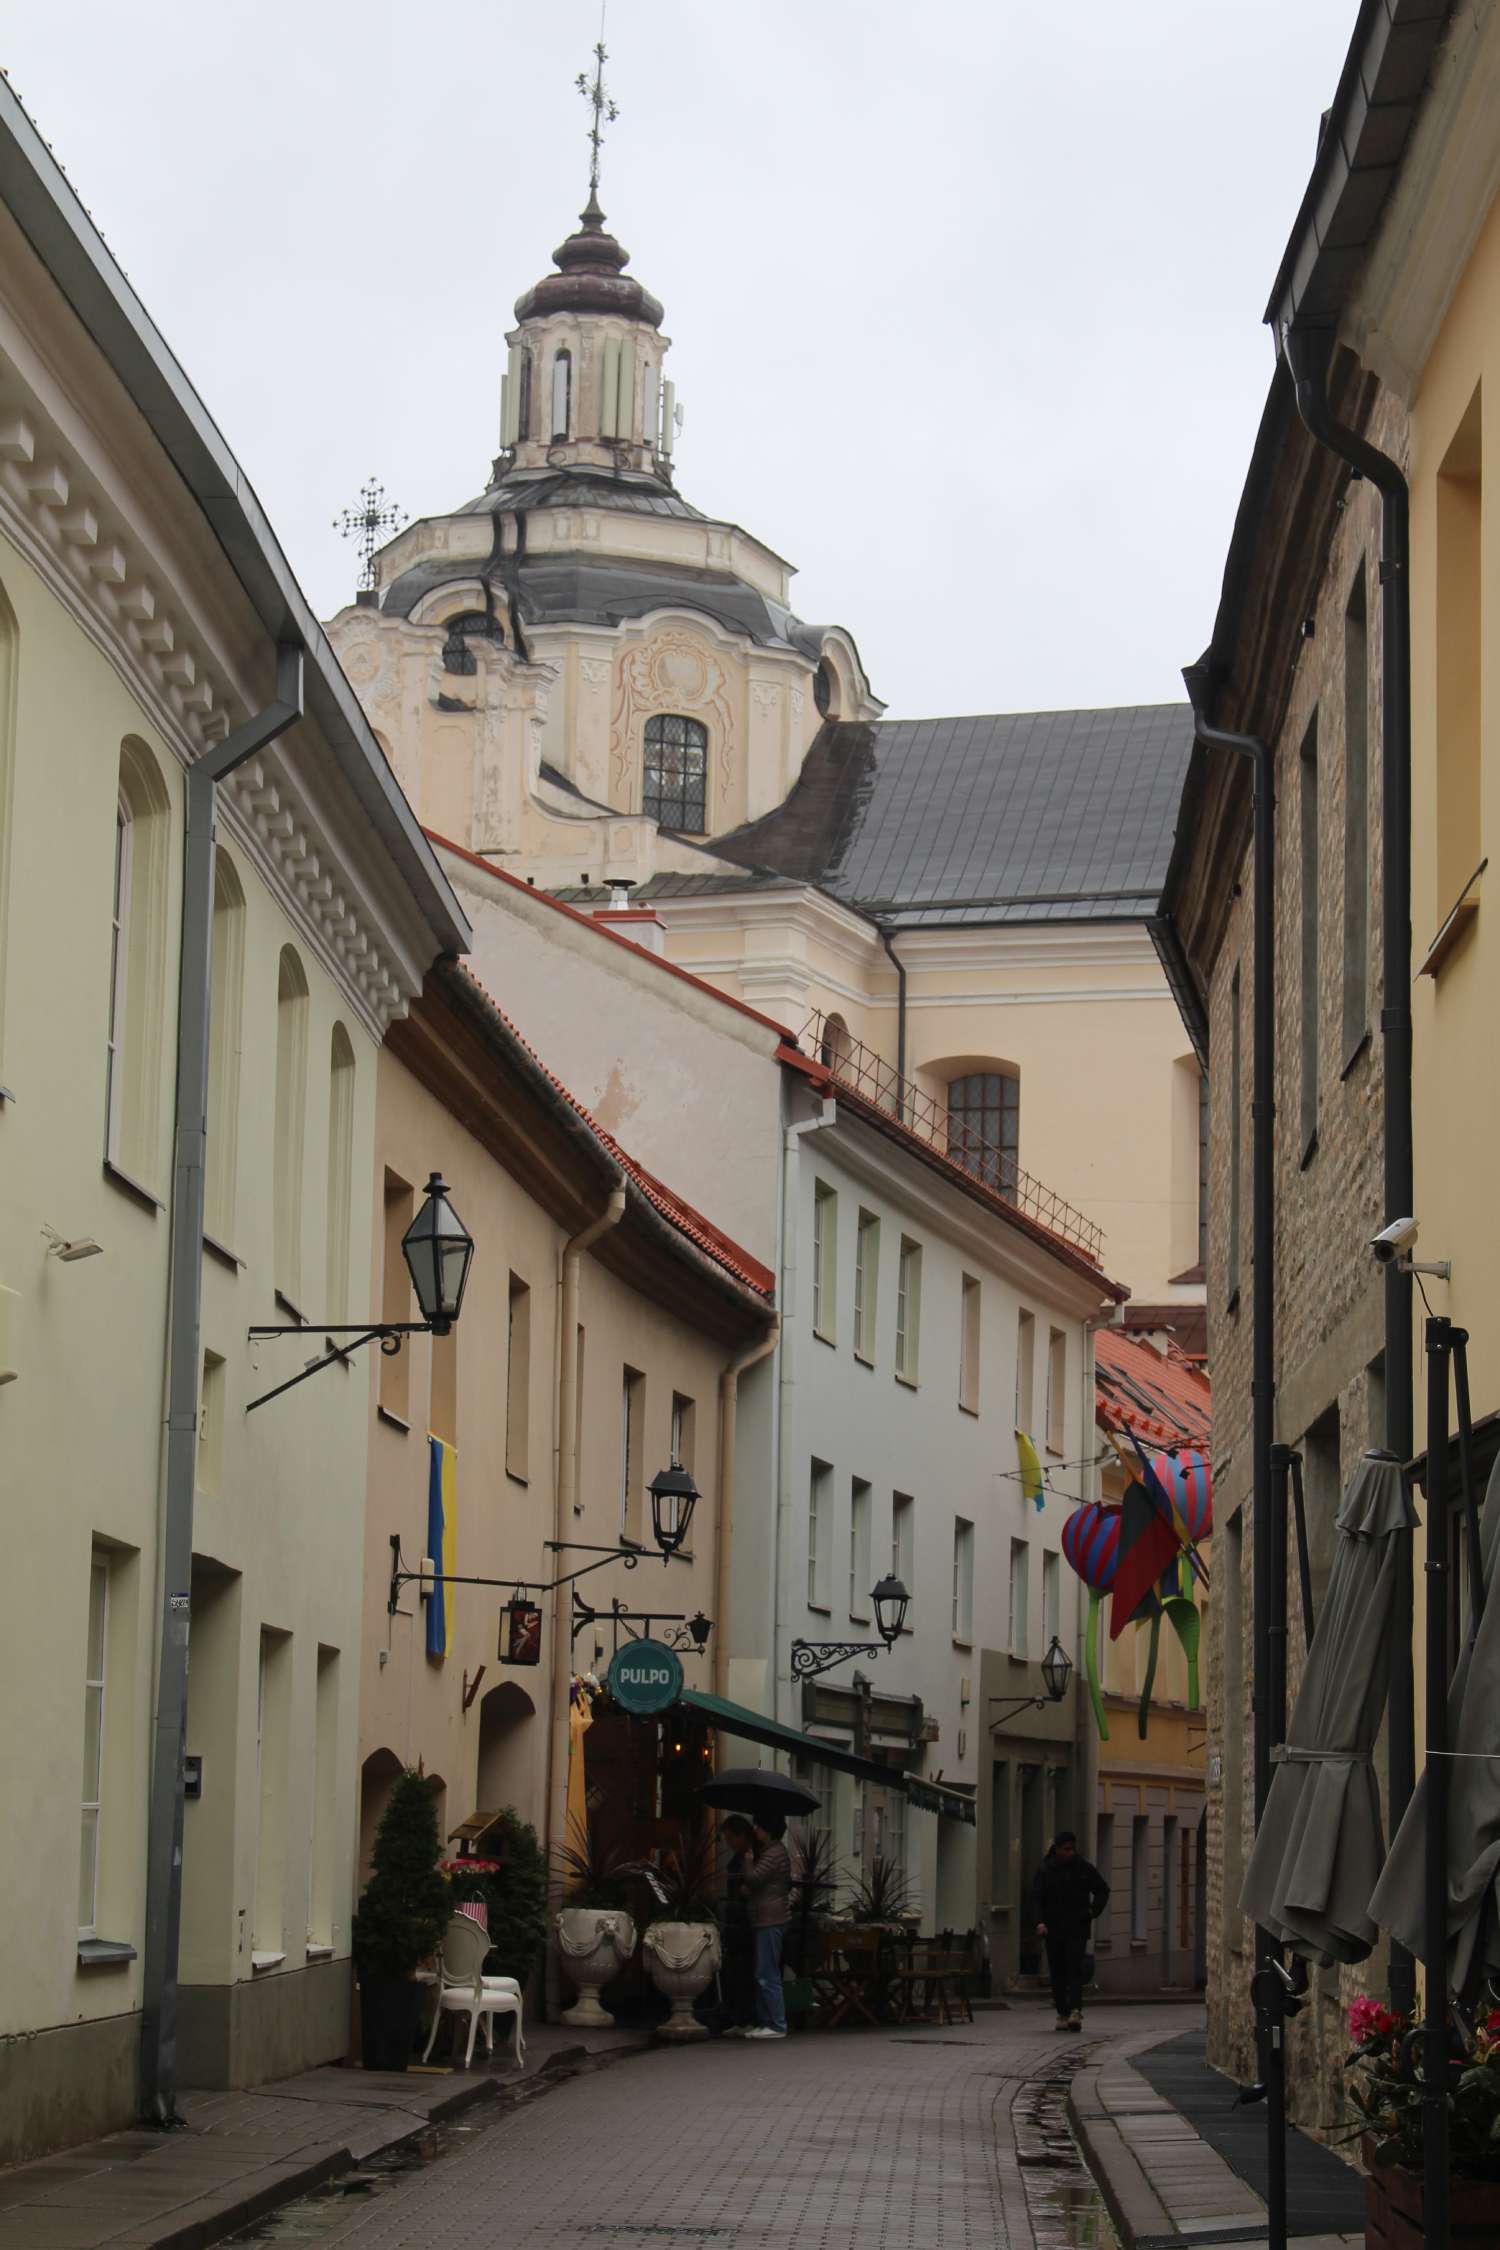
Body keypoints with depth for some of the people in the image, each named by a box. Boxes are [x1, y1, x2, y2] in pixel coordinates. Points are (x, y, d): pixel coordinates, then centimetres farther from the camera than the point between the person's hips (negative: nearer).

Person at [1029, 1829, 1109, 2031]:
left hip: (1077, 1929, -1)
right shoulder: (1045, 1870, 1)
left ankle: (1075, 2011, -22)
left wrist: (1094, 1911, 1)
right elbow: (1036, 1899, -6)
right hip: (1053, 1929, 1)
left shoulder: (1083, 1868, 5)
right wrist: (1039, 1922, -21)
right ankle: (1063, 2014, 11)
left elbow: (1102, 1890, 16)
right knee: (1057, 1972, 4)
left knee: (1074, 1968, -14)